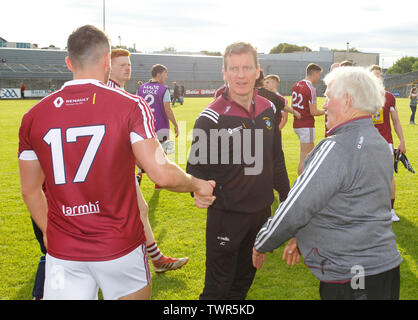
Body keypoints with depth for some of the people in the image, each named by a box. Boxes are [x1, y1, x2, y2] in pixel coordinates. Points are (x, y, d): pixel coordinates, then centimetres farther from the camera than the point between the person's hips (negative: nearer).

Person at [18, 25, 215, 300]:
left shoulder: (34, 116, -1)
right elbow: (162, 174, -16)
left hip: (62, 254, 2)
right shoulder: (130, 106, -10)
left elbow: (30, 190, 7)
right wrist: (198, 185, 4)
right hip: (121, 247, -1)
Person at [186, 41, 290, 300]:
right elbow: (196, 164, -13)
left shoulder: (269, 110, 3)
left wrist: (286, 197, 16)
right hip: (227, 214, -6)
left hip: (262, 211, 6)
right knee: (218, 287, 4)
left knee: (244, 279, 22)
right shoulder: (212, 116, -16)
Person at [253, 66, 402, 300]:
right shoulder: (380, 145, 10)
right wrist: (304, 239, 17)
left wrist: (261, 245, -3)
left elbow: (294, 210, -19)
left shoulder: (337, 148, -20)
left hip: (350, 283, -9)